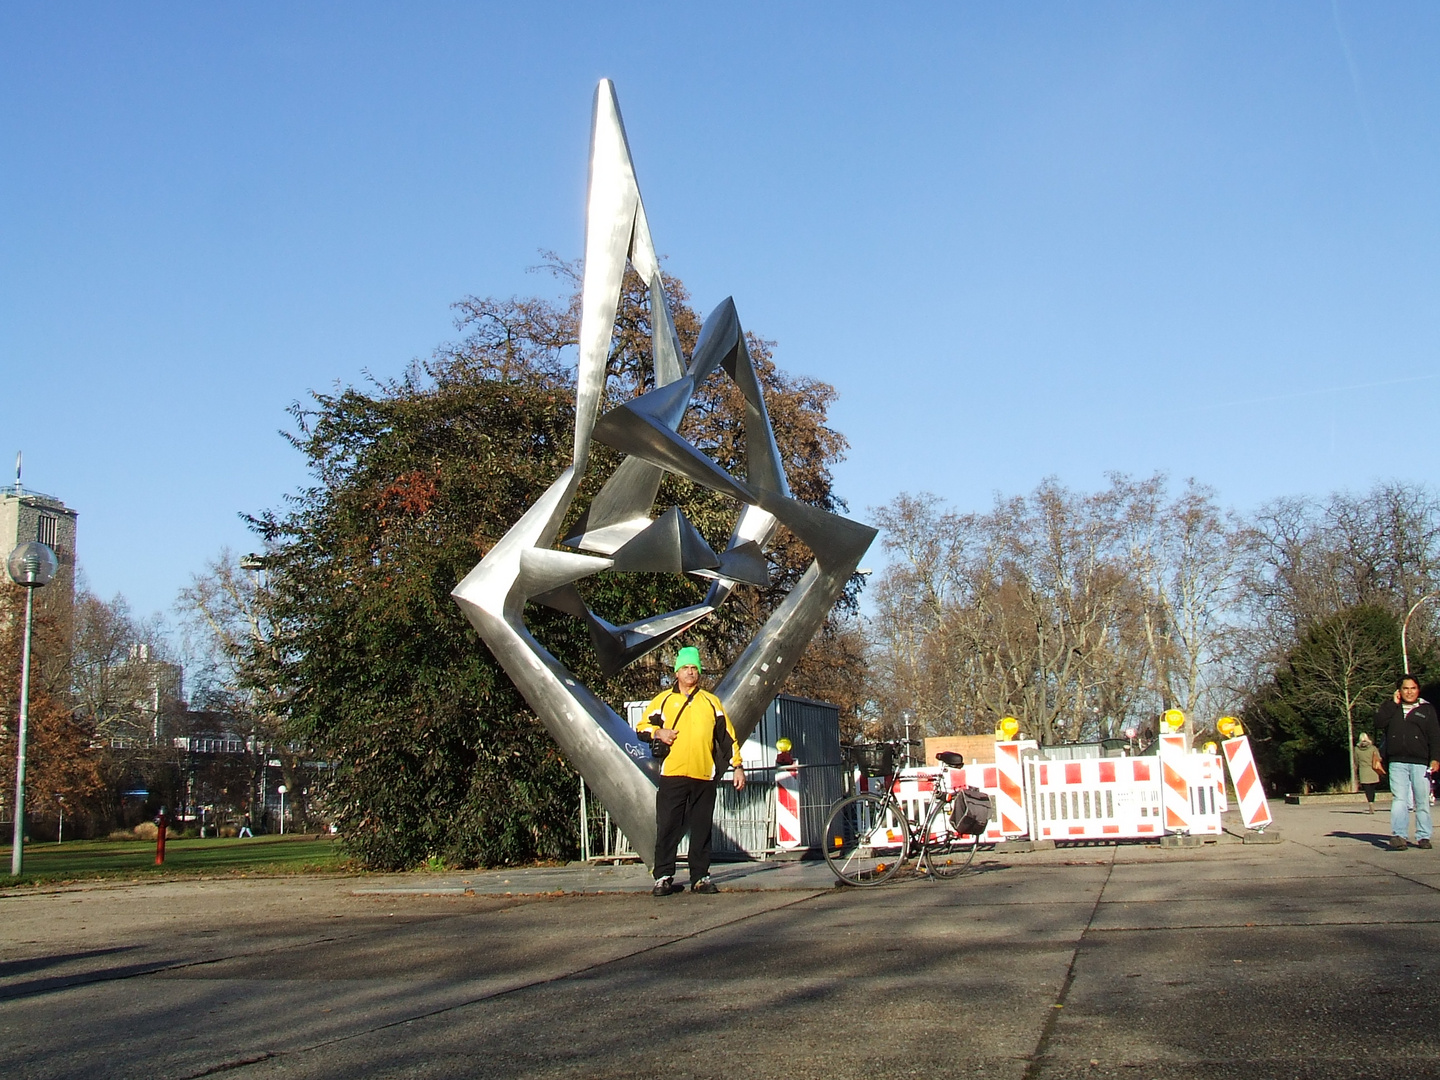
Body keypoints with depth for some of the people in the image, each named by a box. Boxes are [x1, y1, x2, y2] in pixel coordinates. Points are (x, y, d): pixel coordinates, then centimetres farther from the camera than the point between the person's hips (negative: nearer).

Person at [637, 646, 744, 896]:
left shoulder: (711, 702, 15)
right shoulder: (664, 699, 12)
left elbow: (727, 736, 15)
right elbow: (641, 728, 12)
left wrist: (737, 766, 10)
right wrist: (658, 733, -9)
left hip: (704, 777, 1)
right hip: (672, 775, -1)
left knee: (702, 830, 5)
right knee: (667, 828, -3)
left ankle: (701, 877, 11)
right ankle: (663, 877, 3)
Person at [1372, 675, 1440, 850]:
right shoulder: (1392, 709, 15)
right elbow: (1379, 722, -3)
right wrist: (1394, 703, -1)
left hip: (1420, 763, -1)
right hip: (1397, 763, 1)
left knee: (1422, 801, 3)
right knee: (1399, 799, -8)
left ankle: (1423, 836, 10)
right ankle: (1399, 835, -15)